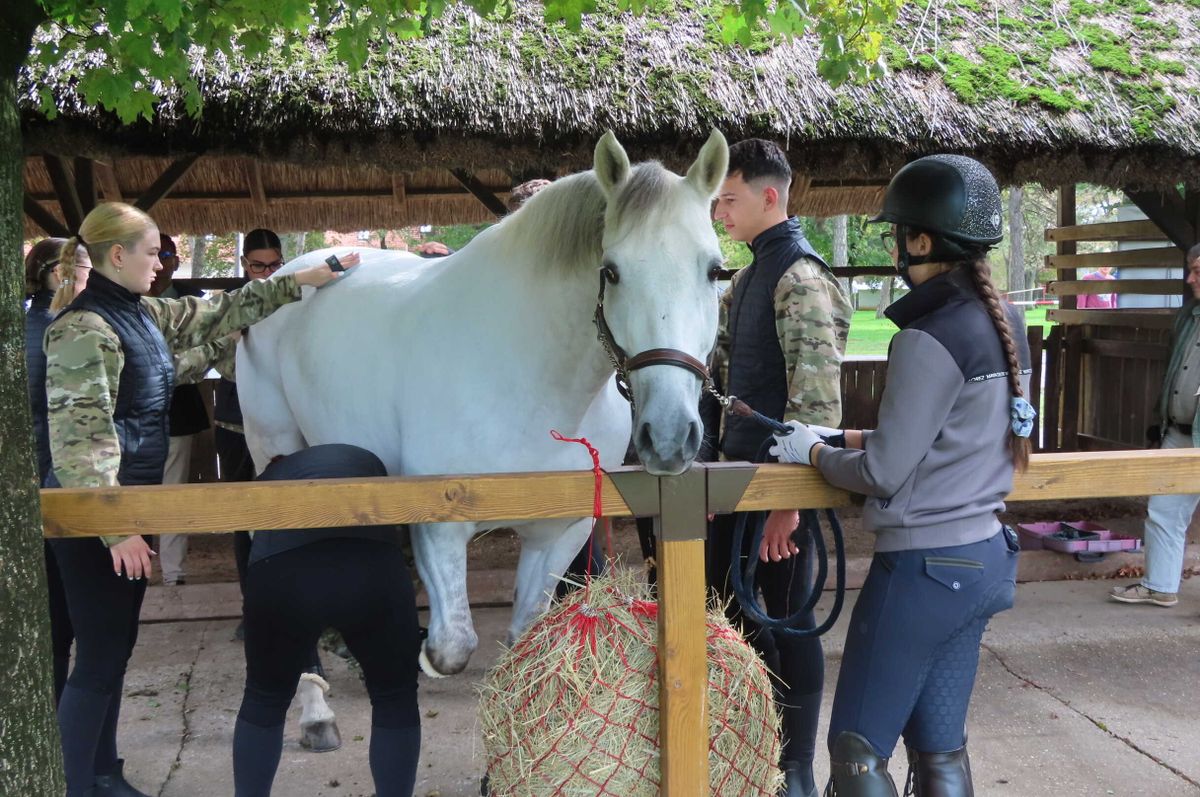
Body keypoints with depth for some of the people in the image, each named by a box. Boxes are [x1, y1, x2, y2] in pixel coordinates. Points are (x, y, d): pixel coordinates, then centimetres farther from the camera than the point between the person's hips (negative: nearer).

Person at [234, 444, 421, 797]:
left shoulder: (274, 473, 38)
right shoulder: (369, 463, 37)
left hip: (280, 572, 1)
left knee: (265, 699, 28)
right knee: (395, 699, 22)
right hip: (371, 566, -1)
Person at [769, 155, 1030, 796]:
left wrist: (812, 452, 0)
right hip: (984, 557, 9)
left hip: (923, 564, -9)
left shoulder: (928, 339, -20)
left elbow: (883, 474, -17)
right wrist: (847, 437, 12)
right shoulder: (1002, 323, 7)